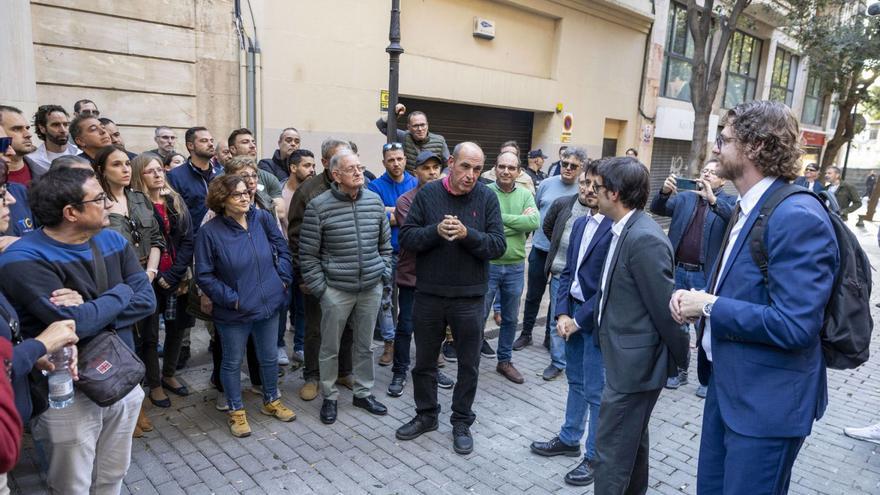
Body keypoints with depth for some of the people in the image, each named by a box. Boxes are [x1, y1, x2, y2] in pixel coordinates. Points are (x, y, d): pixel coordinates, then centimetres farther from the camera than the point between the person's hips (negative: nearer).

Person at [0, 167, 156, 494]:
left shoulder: (113, 241, 1)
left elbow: (147, 299, -5)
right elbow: (75, 323, -28)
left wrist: (93, 314, -21)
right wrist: (121, 293, -11)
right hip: (68, 393, -5)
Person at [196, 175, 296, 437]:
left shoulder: (262, 218, -5)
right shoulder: (210, 232, -14)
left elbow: (283, 250, 6)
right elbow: (204, 275, -10)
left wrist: (283, 280, -1)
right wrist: (231, 299, -14)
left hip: (269, 304, 4)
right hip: (234, 312, -3)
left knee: (269, 357, 19)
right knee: (233, 362, 13)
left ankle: (271, 401, 40)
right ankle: (236, 411, 33)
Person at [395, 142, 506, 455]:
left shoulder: (487, 198, -4)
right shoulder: (428, 194, -2)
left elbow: (498, 245, -10)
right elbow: (406, 238, -5)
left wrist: (467, 234, -25)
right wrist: (436, 230, -22)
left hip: (469, 297, -1)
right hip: (428, 294, 1)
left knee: (469, 364, 12)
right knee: (424, 361, 16)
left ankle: (462, 422, 32)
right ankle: (426, 415, 37)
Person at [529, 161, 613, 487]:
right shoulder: (579, 223, 9)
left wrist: (579, 319, -14)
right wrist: (562, 313, -1)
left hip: (597, 319, -7)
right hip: (572, 312, 8)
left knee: (596, 391, 6)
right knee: (576, 381, 21)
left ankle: (595, 456, 22)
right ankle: (569, 439, 37)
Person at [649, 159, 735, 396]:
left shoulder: (728, 202, -1)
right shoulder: (684, 197, 9)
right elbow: (658, 209, 1)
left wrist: (713, 200, -31)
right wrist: (664, 192, -18)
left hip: (706, 276, -4)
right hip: (678, 271, 4)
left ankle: (707, 380, 23)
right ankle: (678, 371, 30)